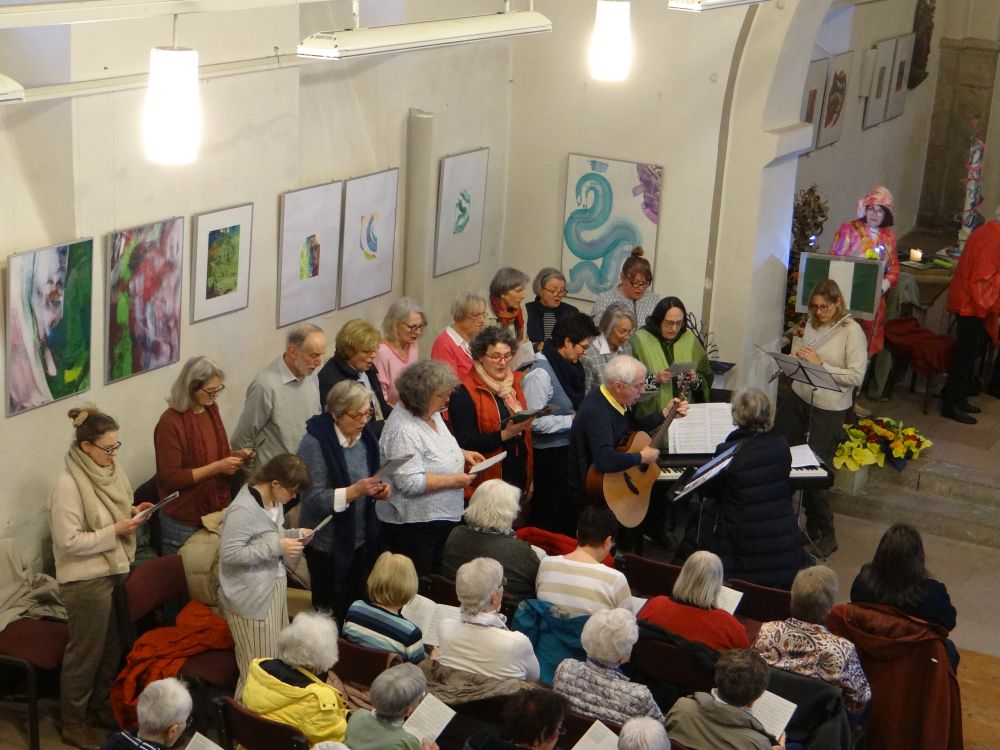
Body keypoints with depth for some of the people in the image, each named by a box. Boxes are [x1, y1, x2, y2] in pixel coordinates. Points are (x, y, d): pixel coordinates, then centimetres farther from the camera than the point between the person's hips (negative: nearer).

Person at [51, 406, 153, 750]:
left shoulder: (110, 470, 2)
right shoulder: (68, 485, -23)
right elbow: (69, 541, -24)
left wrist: (131, 514, -3)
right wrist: (115, 531, -23)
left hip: (115, 571, 8)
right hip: (86, 580, -8)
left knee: (111, 647, 20)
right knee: (85, 652, 7)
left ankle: (99, 706, 39)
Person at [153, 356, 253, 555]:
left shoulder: (211, 410, 4)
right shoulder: (170, 423, -18)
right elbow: (170, 477, -19)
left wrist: (236, 456, 0)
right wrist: (217, 467, -22)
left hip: (215, 511, 6)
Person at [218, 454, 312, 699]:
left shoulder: (273, 500, 5)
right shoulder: (243, 509, -24)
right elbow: (230, 553, -26)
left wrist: (293, 534, 1)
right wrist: (277, 547, -25)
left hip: (273, 588, 9)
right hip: (250, 598, -9)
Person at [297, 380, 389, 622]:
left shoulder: (366, 438, 4)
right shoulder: (315, 443, -17)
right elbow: (313, 499, -21)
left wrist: (378, 491, -6)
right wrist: (354, 491, -31)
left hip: (361, 540, 6)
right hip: (328, 545, -6)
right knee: (331, 613, 3)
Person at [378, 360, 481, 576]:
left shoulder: (431, 413, 6)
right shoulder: (404, 430, -24)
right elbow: (410, 483, -28)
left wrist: (462, 453, 9)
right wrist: (453, 481, -21)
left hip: (442, 518, 10)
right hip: (412, 526, -10)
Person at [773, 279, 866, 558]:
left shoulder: (851, 331, -13)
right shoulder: (812, 324, 5)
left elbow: (856, 377, -18)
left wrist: (820, 364, -21)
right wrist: (797, 357, -4)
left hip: (829, 408, -6)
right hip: (799, 397, 6)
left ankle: (825, 534, 16)